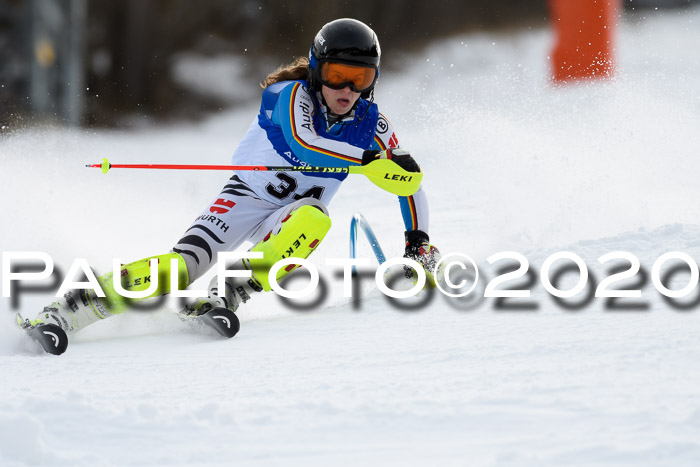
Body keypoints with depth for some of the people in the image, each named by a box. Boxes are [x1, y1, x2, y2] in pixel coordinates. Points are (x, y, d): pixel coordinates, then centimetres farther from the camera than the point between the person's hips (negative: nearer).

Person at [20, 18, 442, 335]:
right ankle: (71, 308, -26)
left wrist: (419, 239, -5)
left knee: (313, 220, -36)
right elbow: (302, 142, -36)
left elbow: (409, 180, 5)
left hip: (294, 216, 3)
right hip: (246, 196, -3)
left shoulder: (371, 124, -4)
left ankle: (231, 295, -42)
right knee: (185, 265, -27)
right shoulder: (293, 96, -15)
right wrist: (370, 159, -42)